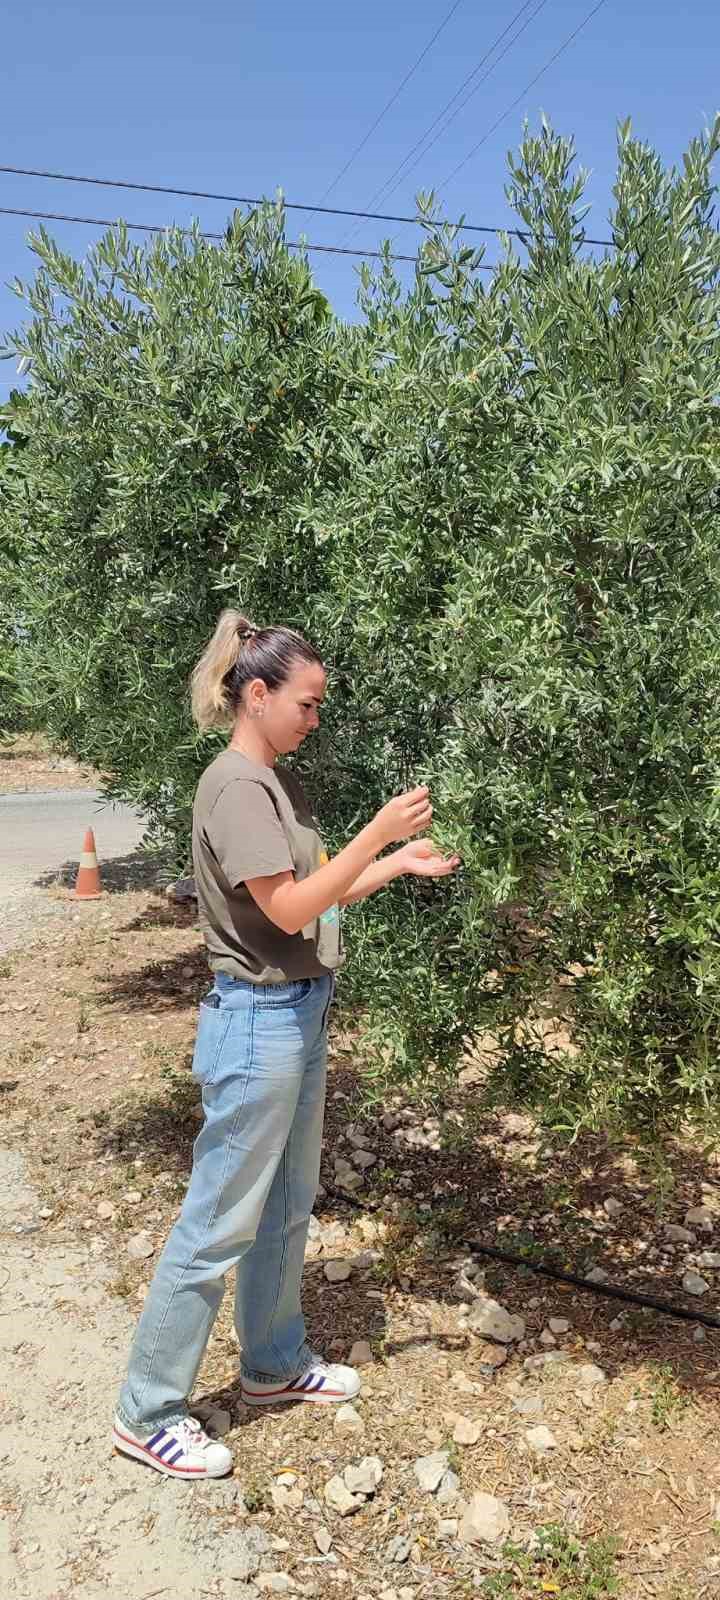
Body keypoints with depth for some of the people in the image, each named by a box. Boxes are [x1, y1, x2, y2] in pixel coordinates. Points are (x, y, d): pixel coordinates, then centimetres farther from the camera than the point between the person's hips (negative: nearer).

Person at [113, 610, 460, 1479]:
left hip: (301, 1014, 10)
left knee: (289, 1205, 21)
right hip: (258, 1021, -10)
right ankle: (148, 1413, 17)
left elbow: (319, 891, 14)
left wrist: (400, 862, 3)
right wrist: (379, 832, -23)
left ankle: (275, 1362, 39)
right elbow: (289, 909, -23)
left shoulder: (278, 782, 11)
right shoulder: (234, 786, -18)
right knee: (220, 1224, 1)